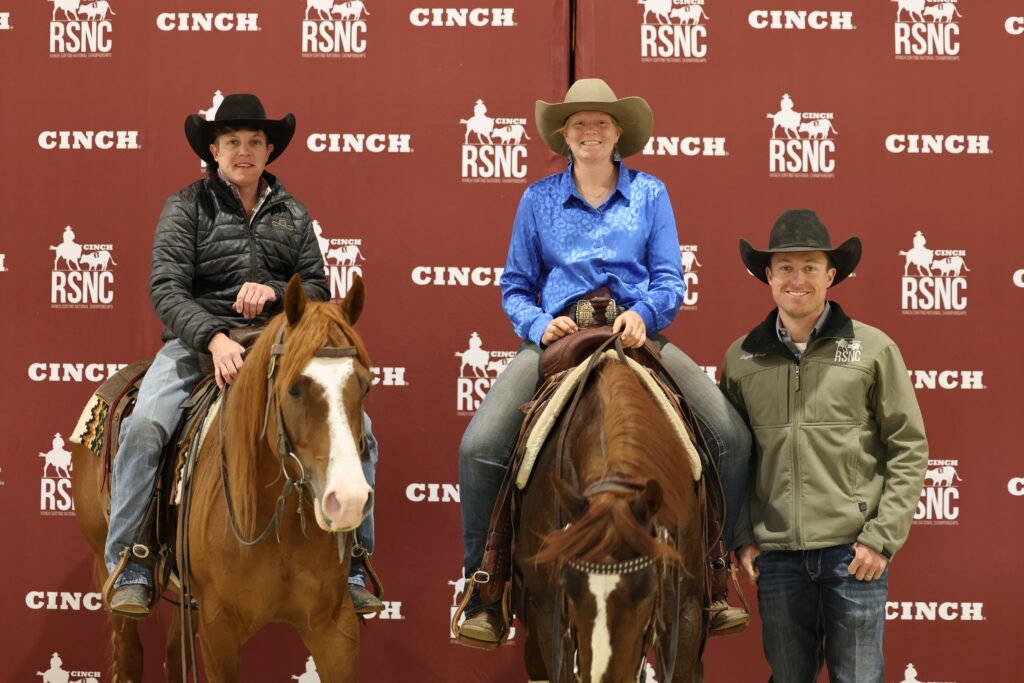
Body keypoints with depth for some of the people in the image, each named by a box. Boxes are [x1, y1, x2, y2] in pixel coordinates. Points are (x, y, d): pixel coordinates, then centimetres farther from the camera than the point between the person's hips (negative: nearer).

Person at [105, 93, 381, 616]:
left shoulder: (292, 214, 14)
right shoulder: (186, 207, 3)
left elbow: (318, 289, 12)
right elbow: (166, 290, -8)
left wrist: (275, 292, -11)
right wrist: (215, 339, -24)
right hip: (197, 342, -3)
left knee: (356, 427, -14)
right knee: (143, 427, -29)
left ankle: (351, 568, -3)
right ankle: (129, 572, -17)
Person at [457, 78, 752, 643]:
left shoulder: (649, 193, 9)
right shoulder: (538, 199, 11)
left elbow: (670, 280, 7)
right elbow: (515, 287, 13)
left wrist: (643, 313, -15)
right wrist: (539, 324, -8)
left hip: (638, 334, 0)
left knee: (732, 437, -18)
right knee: (479, 447, -22)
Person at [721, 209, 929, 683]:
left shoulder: (874, 349, -1)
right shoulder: (741, 358, 6)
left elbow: (909, 450, -1)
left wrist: (881, 537, -8)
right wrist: (742, 537, 4)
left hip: (853, 553, -2)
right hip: (776, 555, 2)